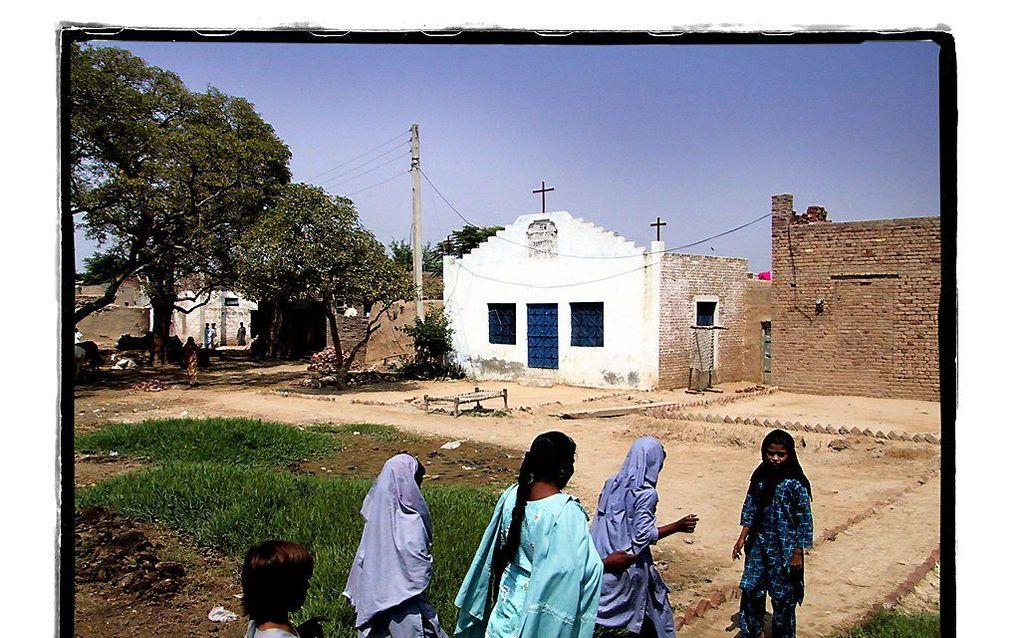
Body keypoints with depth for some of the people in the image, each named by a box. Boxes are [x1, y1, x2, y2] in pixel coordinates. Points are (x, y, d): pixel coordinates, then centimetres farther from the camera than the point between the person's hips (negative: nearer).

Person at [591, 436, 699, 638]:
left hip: (604, 558, 6)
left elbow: (600, 517, 6)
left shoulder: (612, 483, 0)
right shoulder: (646, 494, -19)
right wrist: (678, 526, -11)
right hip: (629, 563, -6)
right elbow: (643, 535, -18)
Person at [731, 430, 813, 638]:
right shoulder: (760, 476, 0)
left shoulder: (795, 484, -16)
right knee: (751, 590, 12)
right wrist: (742, 538, 5)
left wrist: (797, 553, -11)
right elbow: (750, 508, 7)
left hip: (784, 549, -5)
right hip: (759, 543, 5)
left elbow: (804, 520, -12)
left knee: (783, 597, 8)